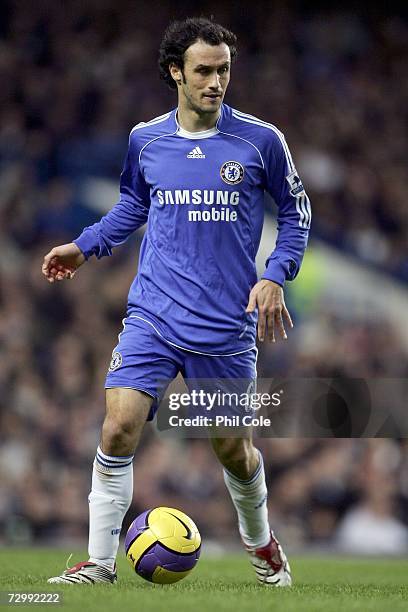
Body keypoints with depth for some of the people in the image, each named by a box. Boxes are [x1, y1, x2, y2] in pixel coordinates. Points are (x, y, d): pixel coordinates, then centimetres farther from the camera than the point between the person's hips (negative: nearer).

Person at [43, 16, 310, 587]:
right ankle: (100, 564, -2)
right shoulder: (145, 140, 3)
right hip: (153, 316, 1)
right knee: (118, 429, -14)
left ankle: (260, 540, 38)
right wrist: (84, 246, 14)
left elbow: (296, 211, 7)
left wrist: (275, 277, -6)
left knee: (232, 449, 8)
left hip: (228, 325, -1)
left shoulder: (260, 140, -4)